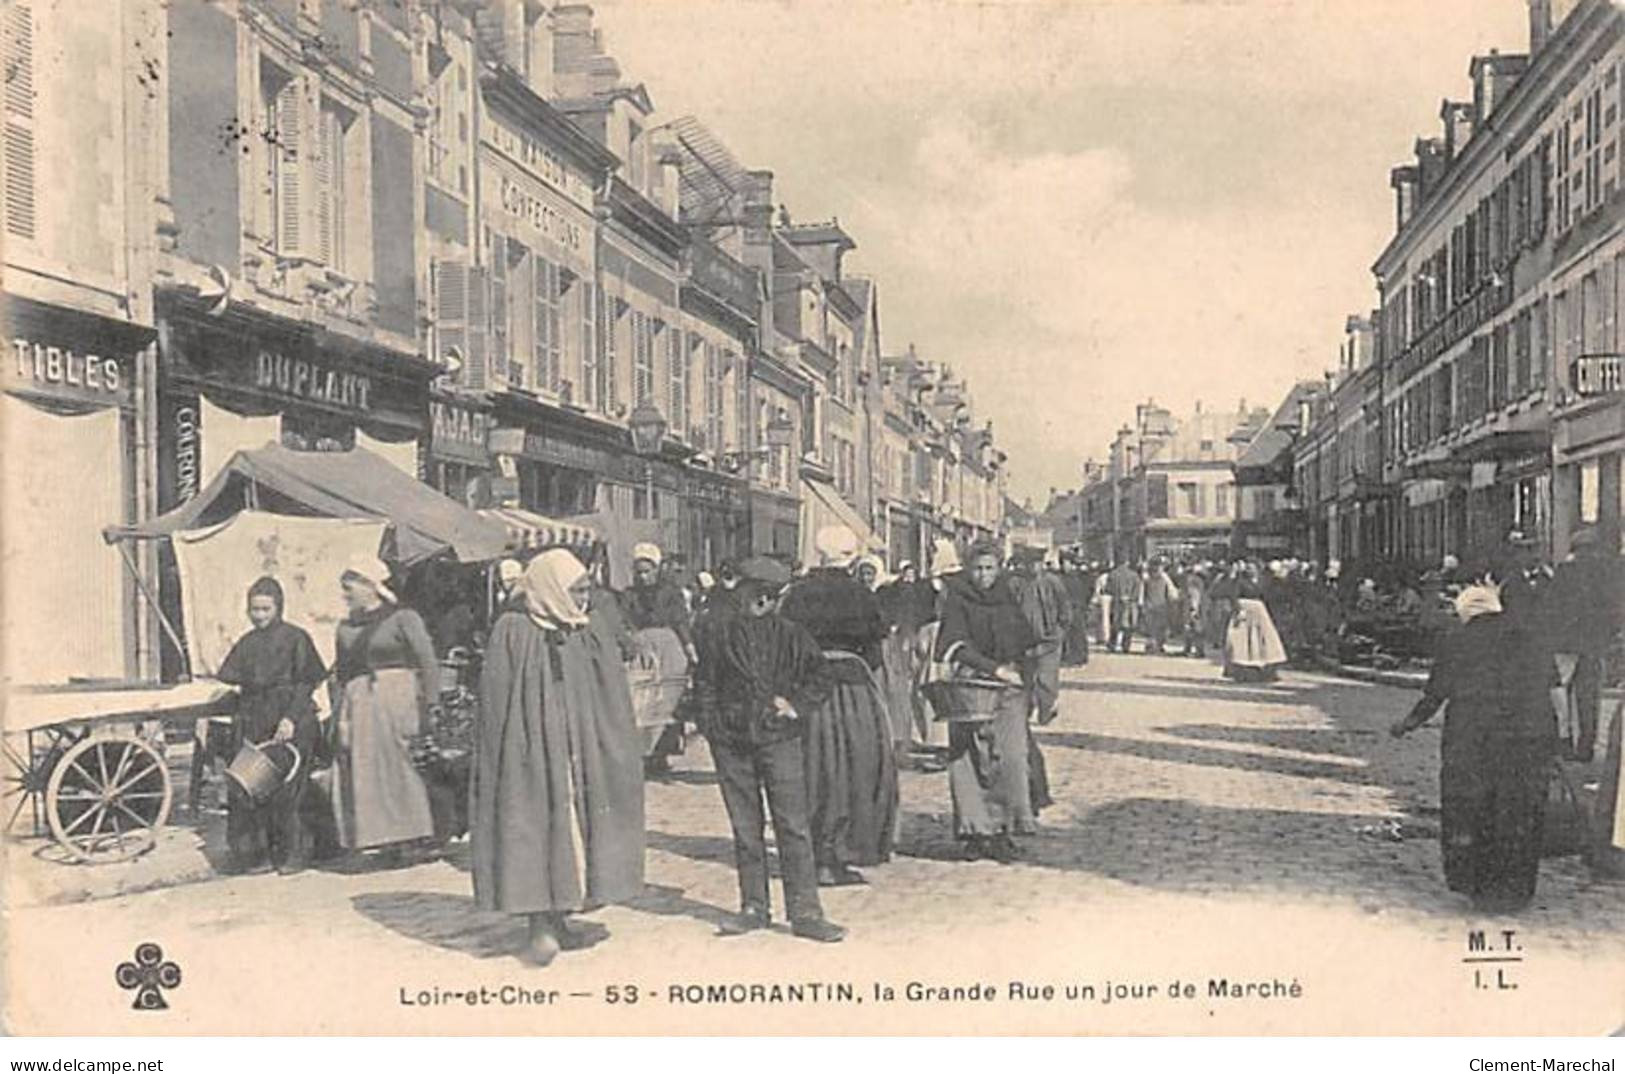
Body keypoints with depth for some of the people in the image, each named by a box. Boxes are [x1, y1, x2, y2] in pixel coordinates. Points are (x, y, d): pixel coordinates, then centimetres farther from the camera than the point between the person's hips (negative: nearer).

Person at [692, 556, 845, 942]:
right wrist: (710, 726, 2)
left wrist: (796, 704, -3)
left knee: (794, 827, -5)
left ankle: (805, 912, -1)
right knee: (745, 829, 8)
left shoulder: (791, 636, 4)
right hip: (732, 743, 2)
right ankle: (754, 907, 19)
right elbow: (704, 685, 11)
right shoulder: (720, 637, 7)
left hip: (780, 739, -1)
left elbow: (820, 675, 9)